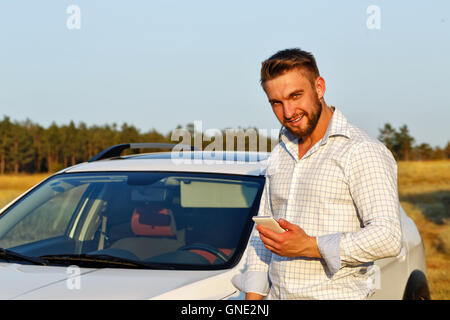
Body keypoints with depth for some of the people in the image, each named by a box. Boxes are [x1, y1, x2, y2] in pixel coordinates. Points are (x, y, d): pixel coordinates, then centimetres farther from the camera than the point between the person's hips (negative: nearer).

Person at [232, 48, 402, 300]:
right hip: (277, 294, 6)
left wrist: (309, 246, -19)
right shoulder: (280, 155, 14)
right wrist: (253, 297, 7)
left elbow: (388, 238, -18)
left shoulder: (362, 152, -9)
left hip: (336, 294, -6)